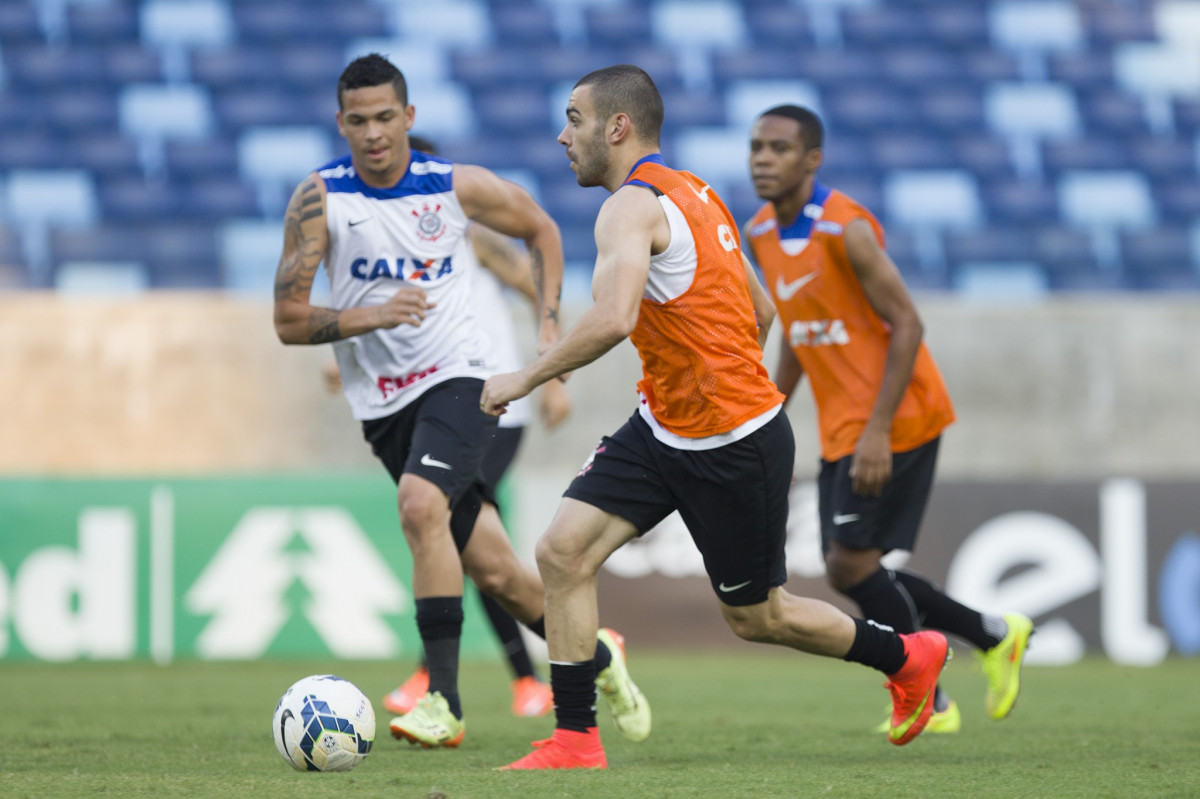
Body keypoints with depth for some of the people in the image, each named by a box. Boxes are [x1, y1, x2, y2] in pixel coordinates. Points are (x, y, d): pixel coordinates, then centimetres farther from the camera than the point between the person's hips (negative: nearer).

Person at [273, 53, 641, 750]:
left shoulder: (460, 188, -4)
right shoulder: (319, 199, -6)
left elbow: (541, 229, 16)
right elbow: (289, 321, -8)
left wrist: (550, 327, 6)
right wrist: (372, 317, -23)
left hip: (461, 376, -2)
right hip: (383, 403, 2)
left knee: (421, 504, -30)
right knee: (493, 570, 4)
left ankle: (445, 701, -29)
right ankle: (597, 657, 30)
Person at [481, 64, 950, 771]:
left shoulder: (632, 207, -19)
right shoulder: (692, 192, 10)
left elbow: (612, 320, -35)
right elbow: (760, 311, 17)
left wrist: (525, 378, -25)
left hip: (736, 447, -9)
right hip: (662, 430, 9)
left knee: (757, 617, 8)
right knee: (562, 552, -4)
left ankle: (908, 657, 29)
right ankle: (575, 739, -2)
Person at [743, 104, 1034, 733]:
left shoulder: (845, 229, -18)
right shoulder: (762, 234, 7)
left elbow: (906, 326, -19)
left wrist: (878, 430, -24)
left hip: (896, 421, -8)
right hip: (841, 426, 8)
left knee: (851, 564, -11)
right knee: (850, 571, 7)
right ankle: (995, 635, 22)